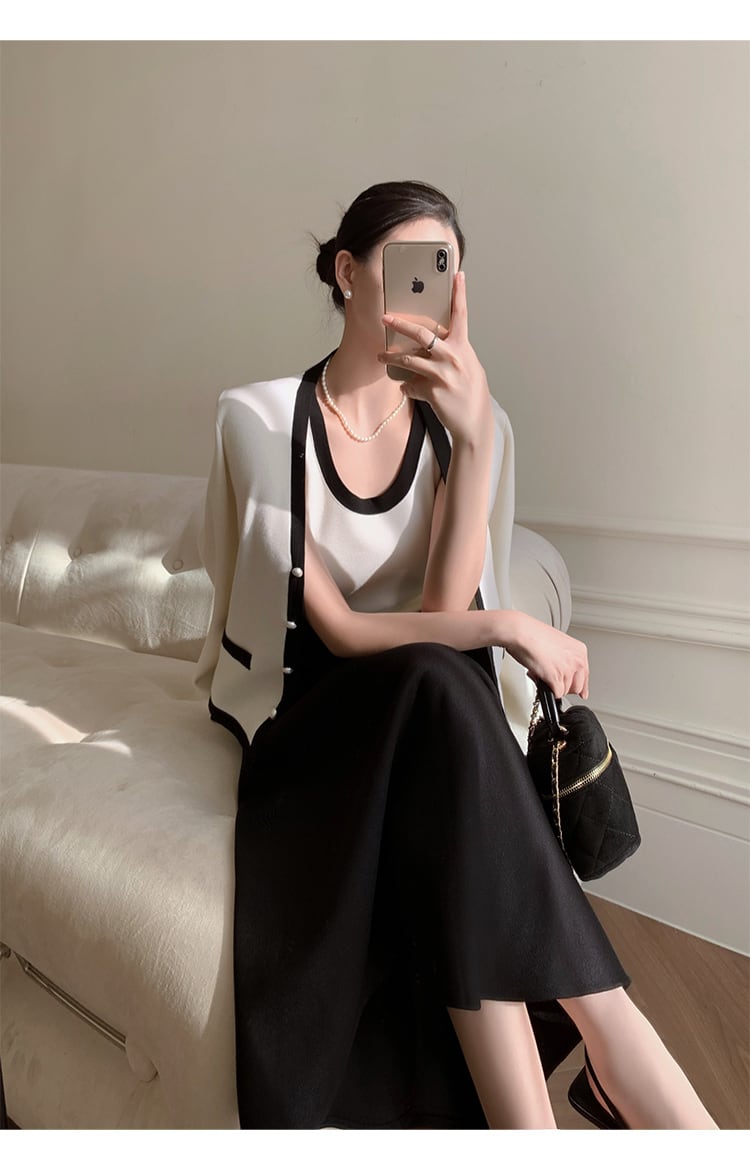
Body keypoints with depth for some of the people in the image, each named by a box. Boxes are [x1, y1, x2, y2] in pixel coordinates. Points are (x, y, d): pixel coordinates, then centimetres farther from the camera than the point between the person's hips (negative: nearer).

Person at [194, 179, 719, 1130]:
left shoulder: (467, 422, -2)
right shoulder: (262, 417, -10)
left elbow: (444, 608, -16)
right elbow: (334, 628, -14)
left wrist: (474, 435, -26)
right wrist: (506, 627, -21)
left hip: (419, 715, 2)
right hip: (302, 708, -2)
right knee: (437, 686, -33)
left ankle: (523, 1118, -26)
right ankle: (609, 1035, -26)